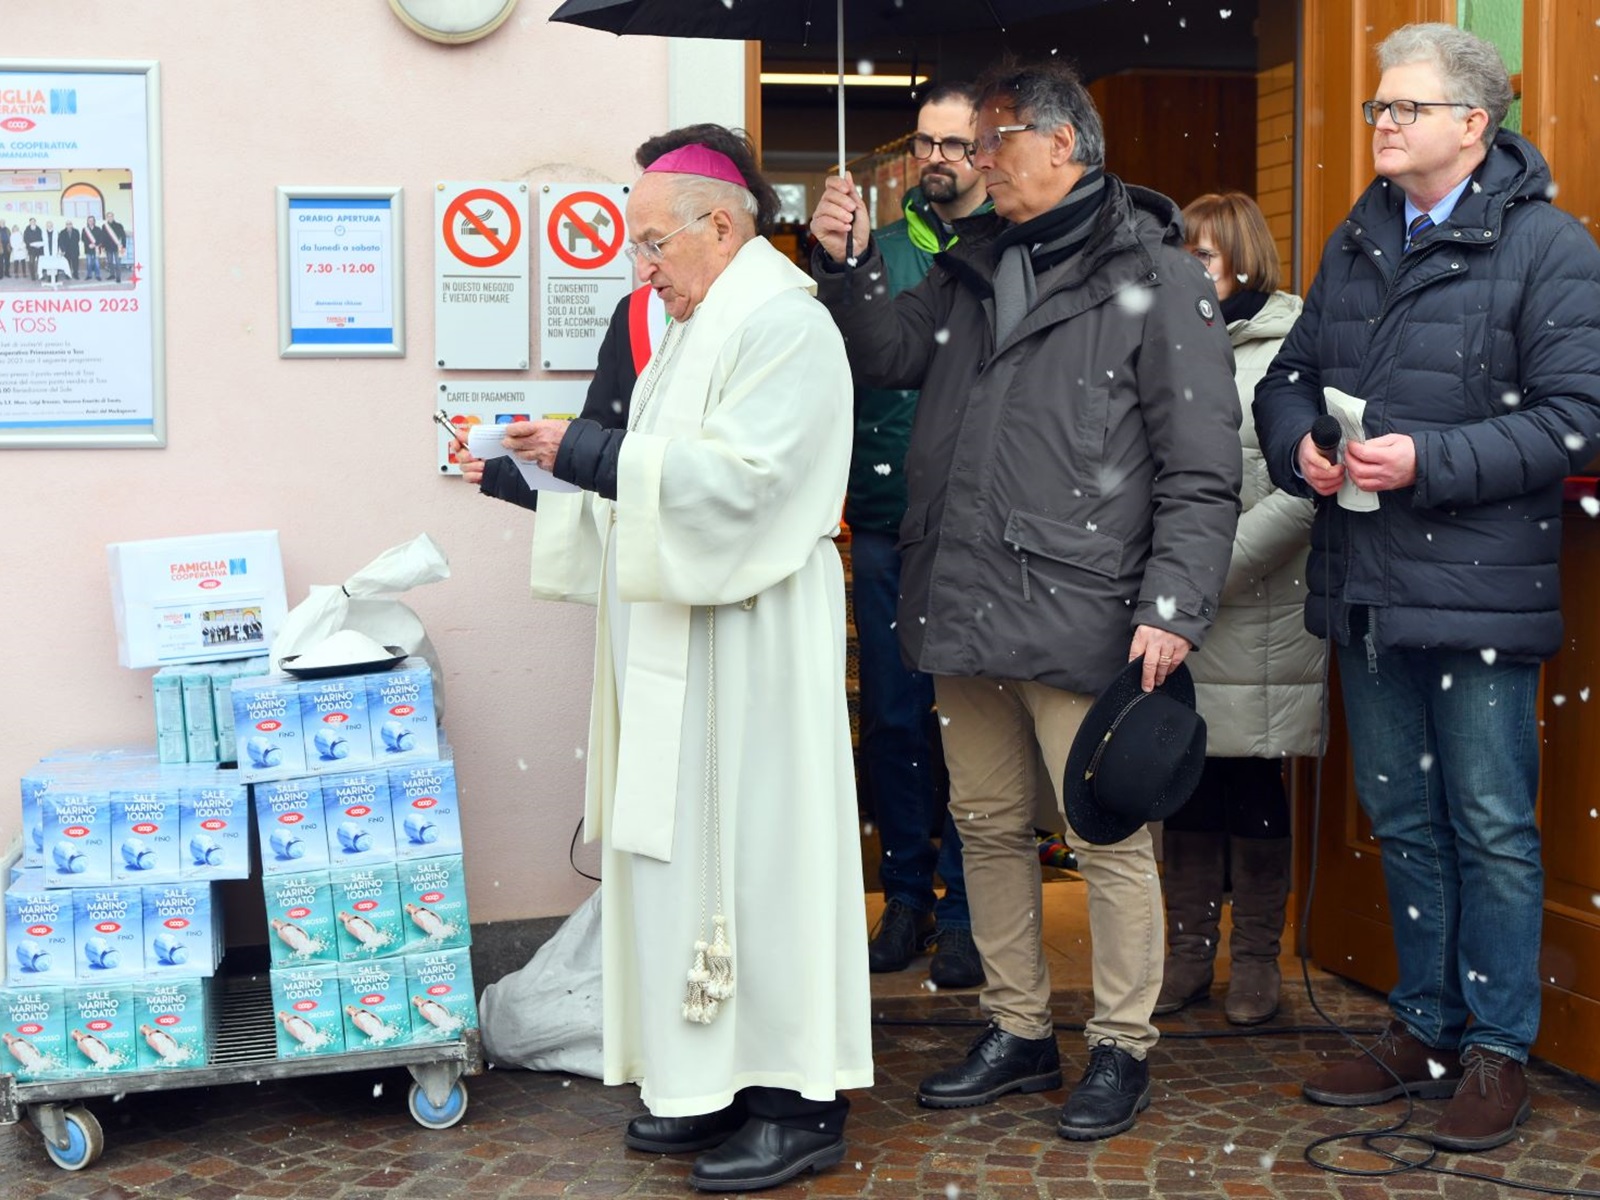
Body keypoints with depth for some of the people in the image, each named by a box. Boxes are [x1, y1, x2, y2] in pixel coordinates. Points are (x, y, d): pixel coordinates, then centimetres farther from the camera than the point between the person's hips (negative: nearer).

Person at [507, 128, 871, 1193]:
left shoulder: (780, 321, -12)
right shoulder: (703, 326, 18)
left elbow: (740, 477, -22)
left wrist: (589, 453, -19)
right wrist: (547, 468, 11)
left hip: (748, 640, -9)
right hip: (681, 638, 9)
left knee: (753, 847, -5)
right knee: (688, 849, 10)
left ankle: (801, 1103, 4)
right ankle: (714, 1083, 18)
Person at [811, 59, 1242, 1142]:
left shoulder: (1156, 279, -5)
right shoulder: (971, 266, 16)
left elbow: (1202, 470, -9)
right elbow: (889, 354, 22)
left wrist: (1174, 608, -16)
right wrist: (847, 264, 5)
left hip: (1081, 623, -7)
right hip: (962, 608, 7)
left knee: (1108, 839, 1)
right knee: (989, 825, 15)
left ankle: (1122, 1049, 16)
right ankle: (1019, 1031, 29)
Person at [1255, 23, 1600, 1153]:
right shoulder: (1357, 243, 14)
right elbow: (1290, 374, 19)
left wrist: (1428, 459, -20)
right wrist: (1298, 444, -4)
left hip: (1478, 587, -6)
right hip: (1364, 582, 7)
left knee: (1491, 826, 2)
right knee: (1403, 818, 15)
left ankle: (1498, 1050, 14)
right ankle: (1424, 1028, 28)